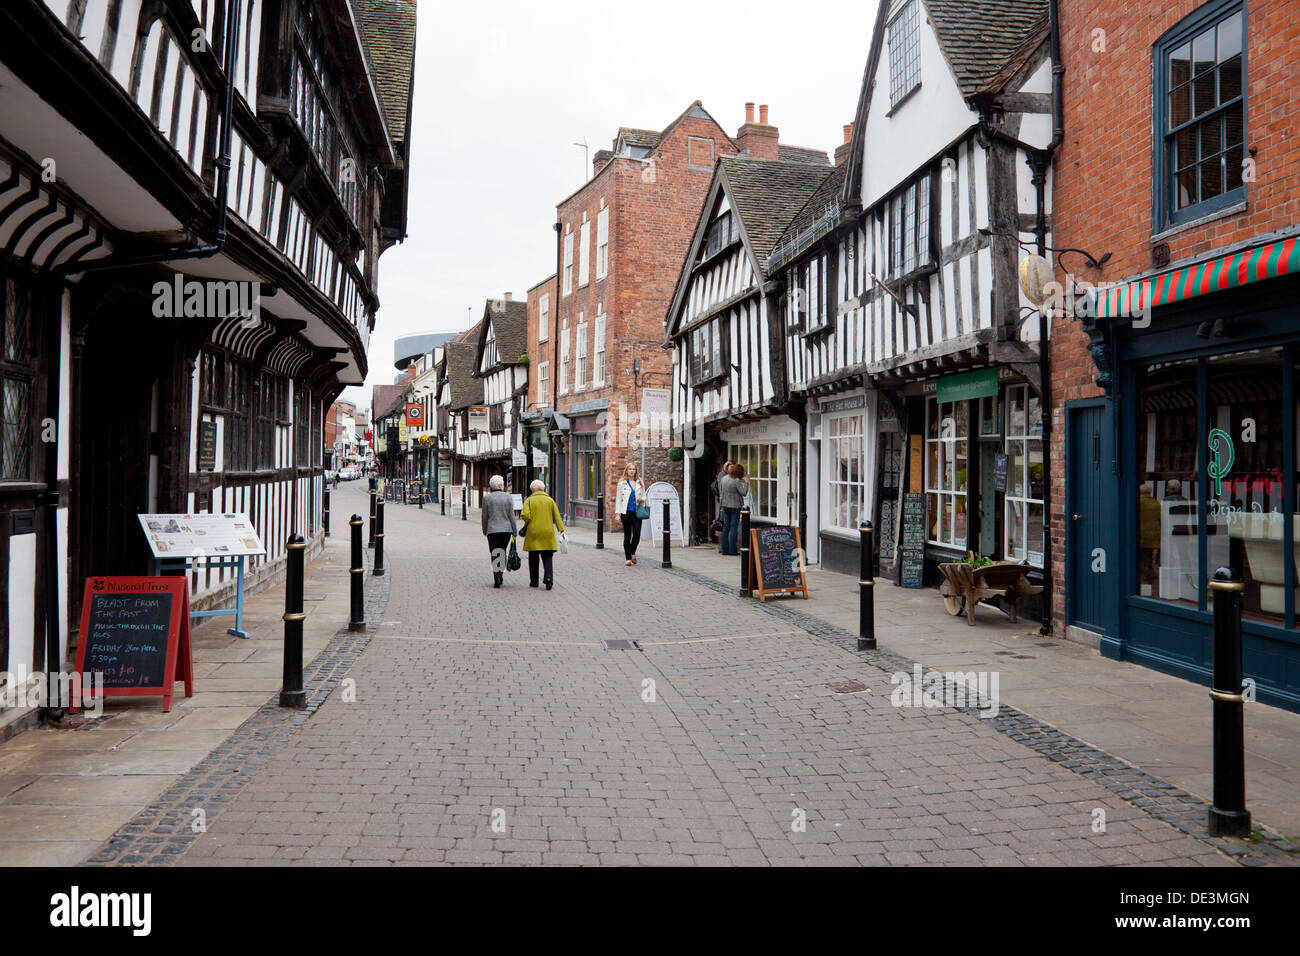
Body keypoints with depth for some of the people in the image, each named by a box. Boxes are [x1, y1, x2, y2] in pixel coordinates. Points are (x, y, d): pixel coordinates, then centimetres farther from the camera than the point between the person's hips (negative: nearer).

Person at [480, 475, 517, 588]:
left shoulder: (486, 498, -1)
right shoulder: (508, 498, 1)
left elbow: (485, 516, 2)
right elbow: (511, 516, 1)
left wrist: (485, 530, 13)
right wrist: (514, 532, 5)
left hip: (492, 530, -1)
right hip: (506, 529, 1)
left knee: (495, 554, 2)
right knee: (502, 552, 16)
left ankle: (497, 580, -8)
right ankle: (501, 576, 17)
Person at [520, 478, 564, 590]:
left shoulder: (529, 500, 0)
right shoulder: (550, 500, 6)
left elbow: (525, 515, -12)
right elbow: (557, 517, 0)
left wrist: (526, 525, 8)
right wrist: (561, 530, -1)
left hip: (533, 533, -1)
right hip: (547, 534, 1)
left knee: (533, 558, 8)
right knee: (547, 557, 3)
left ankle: (534, 582, 13)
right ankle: (549, 578, -17)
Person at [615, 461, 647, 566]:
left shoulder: (640, 483, 10)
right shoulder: (622, 483, 4)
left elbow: (644, 496, 16)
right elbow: (619, 498, 3)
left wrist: (641, 499, -8)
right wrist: (618, 513, -2)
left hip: (637, 512, 1)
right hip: (626, 512, -1)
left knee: (637, 534, -10)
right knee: (627, 535, 3)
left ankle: (633, 552, 17)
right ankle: (628, 558, 11)